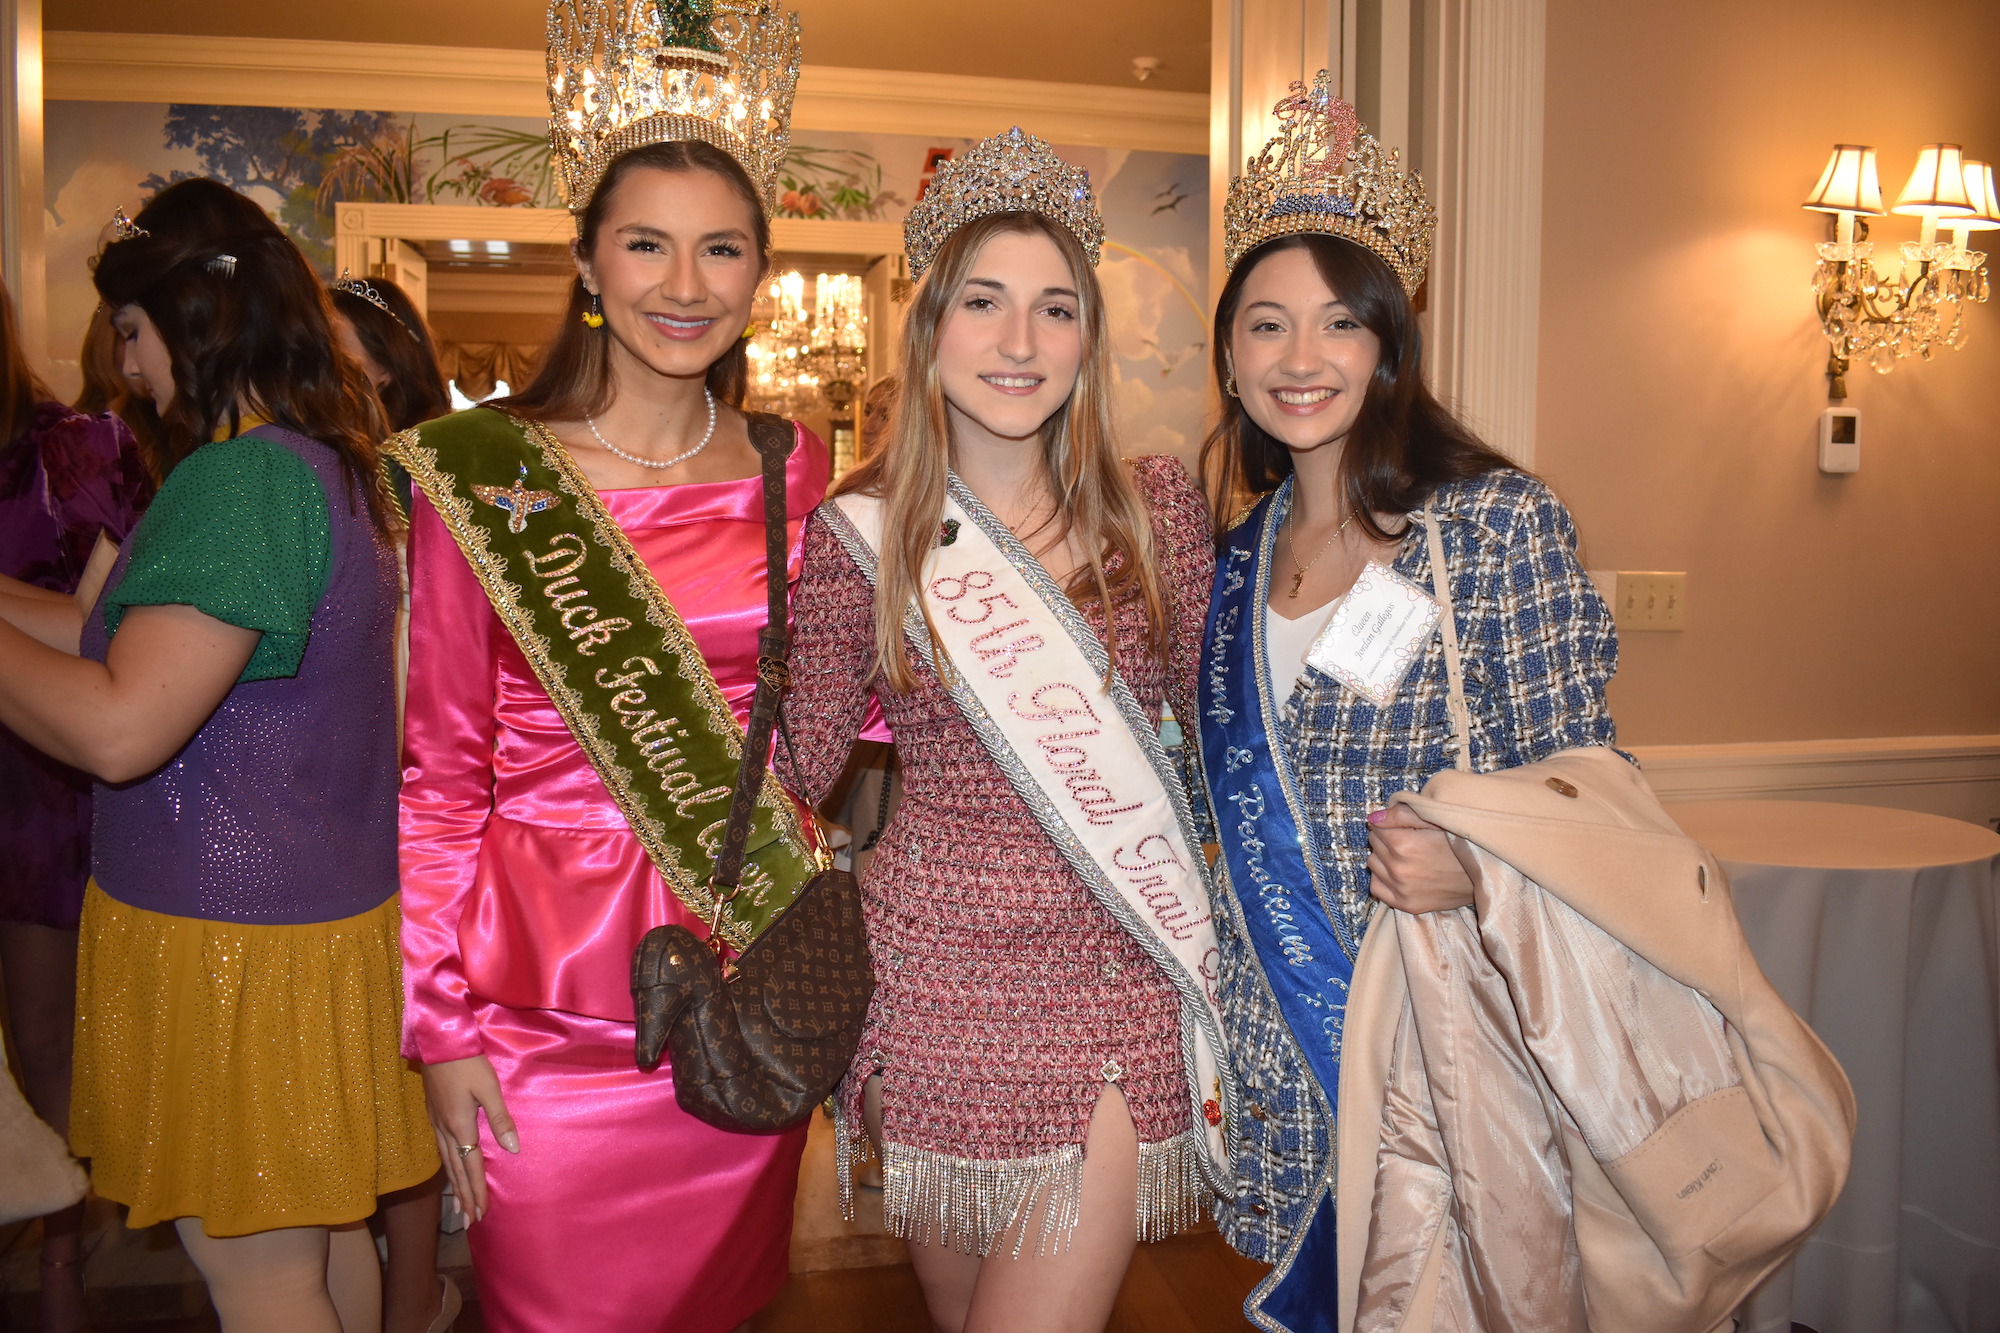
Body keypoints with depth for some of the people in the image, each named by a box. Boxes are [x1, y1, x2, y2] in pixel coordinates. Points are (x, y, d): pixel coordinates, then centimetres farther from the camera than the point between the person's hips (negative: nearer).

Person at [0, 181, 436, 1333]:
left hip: (230, 936, -9)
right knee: (326, 1234, 21)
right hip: (330, 909, 9)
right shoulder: (335, 466, 8)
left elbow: (119, 729, -25)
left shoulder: (240, 479, -21)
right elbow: (182, 651, 17)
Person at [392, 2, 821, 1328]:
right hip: (551, 1005, -3)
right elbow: (440, 767, -4)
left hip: (753, 982, 3)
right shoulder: (481, 475, -7)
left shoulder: (795, 470, 2)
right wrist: (442, 1022, -5)